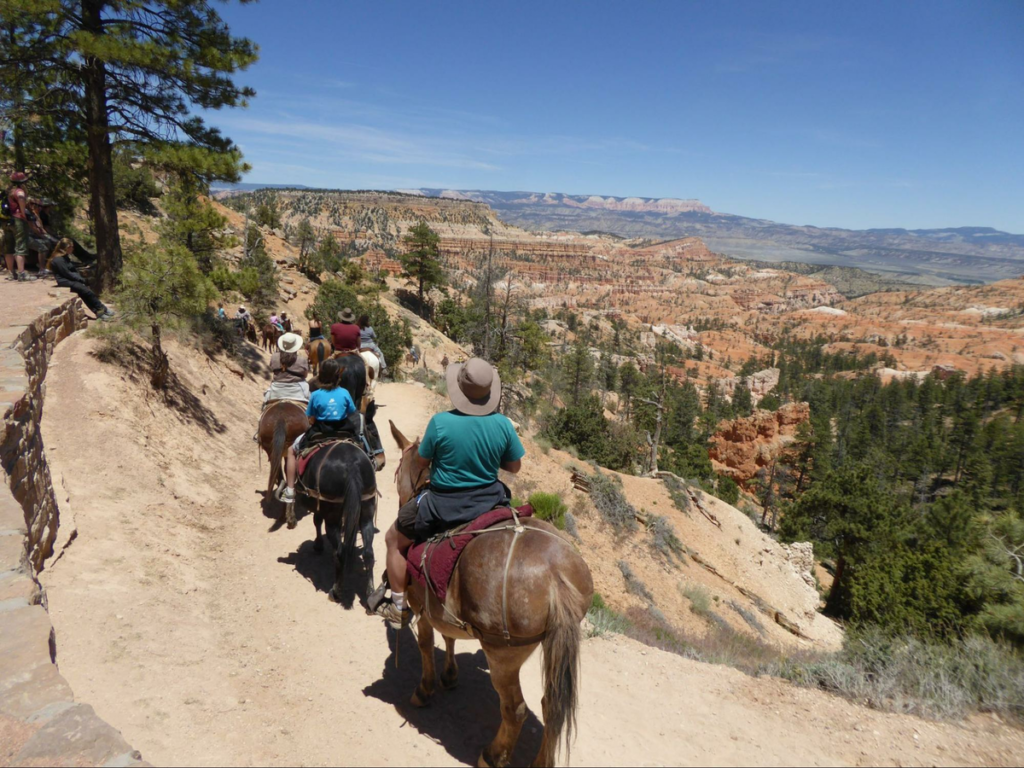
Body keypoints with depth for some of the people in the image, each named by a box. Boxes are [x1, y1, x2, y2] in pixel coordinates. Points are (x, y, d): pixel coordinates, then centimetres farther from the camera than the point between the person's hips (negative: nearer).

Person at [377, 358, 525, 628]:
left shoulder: (440, 422, -21)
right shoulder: (503, 424, -13)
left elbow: (420, 463, -7)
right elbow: (514, 467, 0)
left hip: (442, 506, -3)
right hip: (489, 501, 3)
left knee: (394, 540, 21)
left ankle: (399, 607, 29)